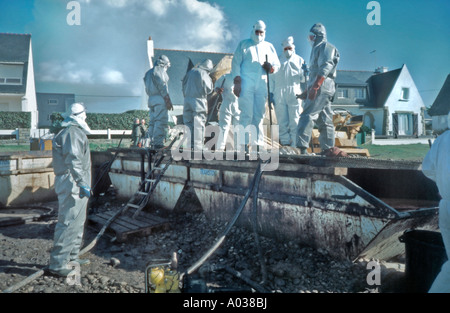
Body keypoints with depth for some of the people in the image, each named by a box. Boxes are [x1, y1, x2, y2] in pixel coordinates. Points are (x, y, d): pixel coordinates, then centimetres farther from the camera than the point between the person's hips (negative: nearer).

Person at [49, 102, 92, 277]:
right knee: (68, 223, -9)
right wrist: (83, 183, -27)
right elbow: (73, 160, -24)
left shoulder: (76, 132, 19)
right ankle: (57, 264, -5)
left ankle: (72, 257, 28)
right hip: (72, 185, -11)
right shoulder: (73, 132, -14)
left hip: (76, 186, 11)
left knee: (78, 222, 18)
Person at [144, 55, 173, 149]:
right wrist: (168, 100, -14)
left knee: (153, 121, 10)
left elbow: (147, 89, 19)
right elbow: (162, 86, -13)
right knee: (161, 121, -11)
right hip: (160, 99, -9)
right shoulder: (160, 70, -4)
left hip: (151, 99, 9)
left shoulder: (149, 72, 23)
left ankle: (153, 142, 9)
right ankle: (158, 143, -15)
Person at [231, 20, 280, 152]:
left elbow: (277, 64, 22)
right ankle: (244, 143, -10)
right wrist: (237, 81, -7)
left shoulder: (269, 46, 22)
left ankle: (257, 143, 2)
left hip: (262, 85, 3)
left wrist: (271, 68, -3)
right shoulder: (243, 45, 14)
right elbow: (235, 63, 5)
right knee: (247, 114, -11)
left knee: (259, 115, -1)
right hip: (246, 84, -3)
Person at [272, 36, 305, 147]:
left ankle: (294, 145, -4)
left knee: (294, 120, -6)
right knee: (282, 121, 1)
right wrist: (271, 93, 10)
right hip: (279, 93, 2)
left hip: (294, 93, -1)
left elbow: (303, 79, 15)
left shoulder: (299, 60, 18)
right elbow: (273, 78, 19)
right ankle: (285, 143, 7)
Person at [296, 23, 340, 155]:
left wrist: (314, 87, -25)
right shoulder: (317, 49, 28)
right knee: (324, 120, 9)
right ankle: (328, 148, 12)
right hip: (320, 90, 10)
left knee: (307, 115, -19)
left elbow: (325, 69, -16)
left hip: (322, 89, -10)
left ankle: (302, 147, -26)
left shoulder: (326, 47, -2)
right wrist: (307, 91, 24)